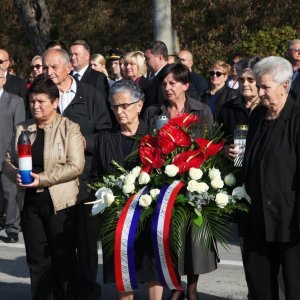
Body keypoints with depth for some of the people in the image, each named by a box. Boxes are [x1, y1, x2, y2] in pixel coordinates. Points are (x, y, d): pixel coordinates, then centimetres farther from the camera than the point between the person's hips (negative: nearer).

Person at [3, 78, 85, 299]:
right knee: (37, 260, 10)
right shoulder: (23, 129, 9)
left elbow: (76, 166, -13)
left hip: (60, 203, -5)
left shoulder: (69, 128, -6)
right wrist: (16, 174, -9)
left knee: (64, 260, 5)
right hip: (31, 203, 5)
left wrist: (43, 179, -17)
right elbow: (9, 161, 13)